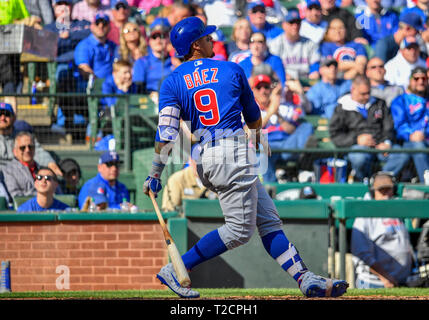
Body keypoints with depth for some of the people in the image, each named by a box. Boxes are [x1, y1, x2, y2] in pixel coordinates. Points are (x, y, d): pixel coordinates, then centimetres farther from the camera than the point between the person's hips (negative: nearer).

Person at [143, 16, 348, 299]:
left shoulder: (173, 82, 8)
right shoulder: (232, 70, 6)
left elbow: (166, 132, -6)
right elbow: (253, 116, 20)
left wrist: (155, 174, -3)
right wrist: (258, 138, 40)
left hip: (204, 159, 6)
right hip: (234, 151, -6)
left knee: (269, 220, 8)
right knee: (239, 230, -5)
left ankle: (305, 278, 1)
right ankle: (176, 270, -8)